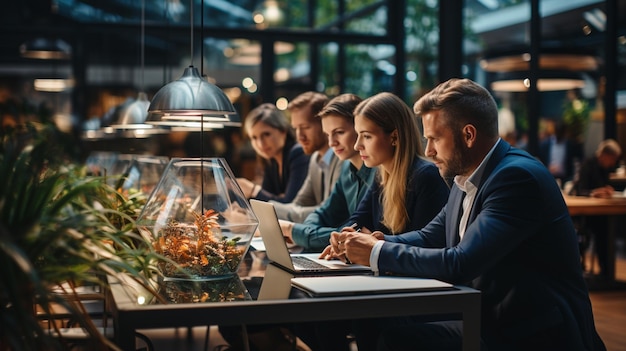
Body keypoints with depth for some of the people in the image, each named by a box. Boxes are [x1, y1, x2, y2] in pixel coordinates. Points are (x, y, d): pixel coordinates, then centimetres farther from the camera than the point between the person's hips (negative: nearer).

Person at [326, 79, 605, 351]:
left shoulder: (518, 176, -20)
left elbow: (460, 263, -25)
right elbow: (430, 237, 14)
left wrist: (378, 253, -16)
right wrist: (377, 242, -4)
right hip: (489, 322, 8)